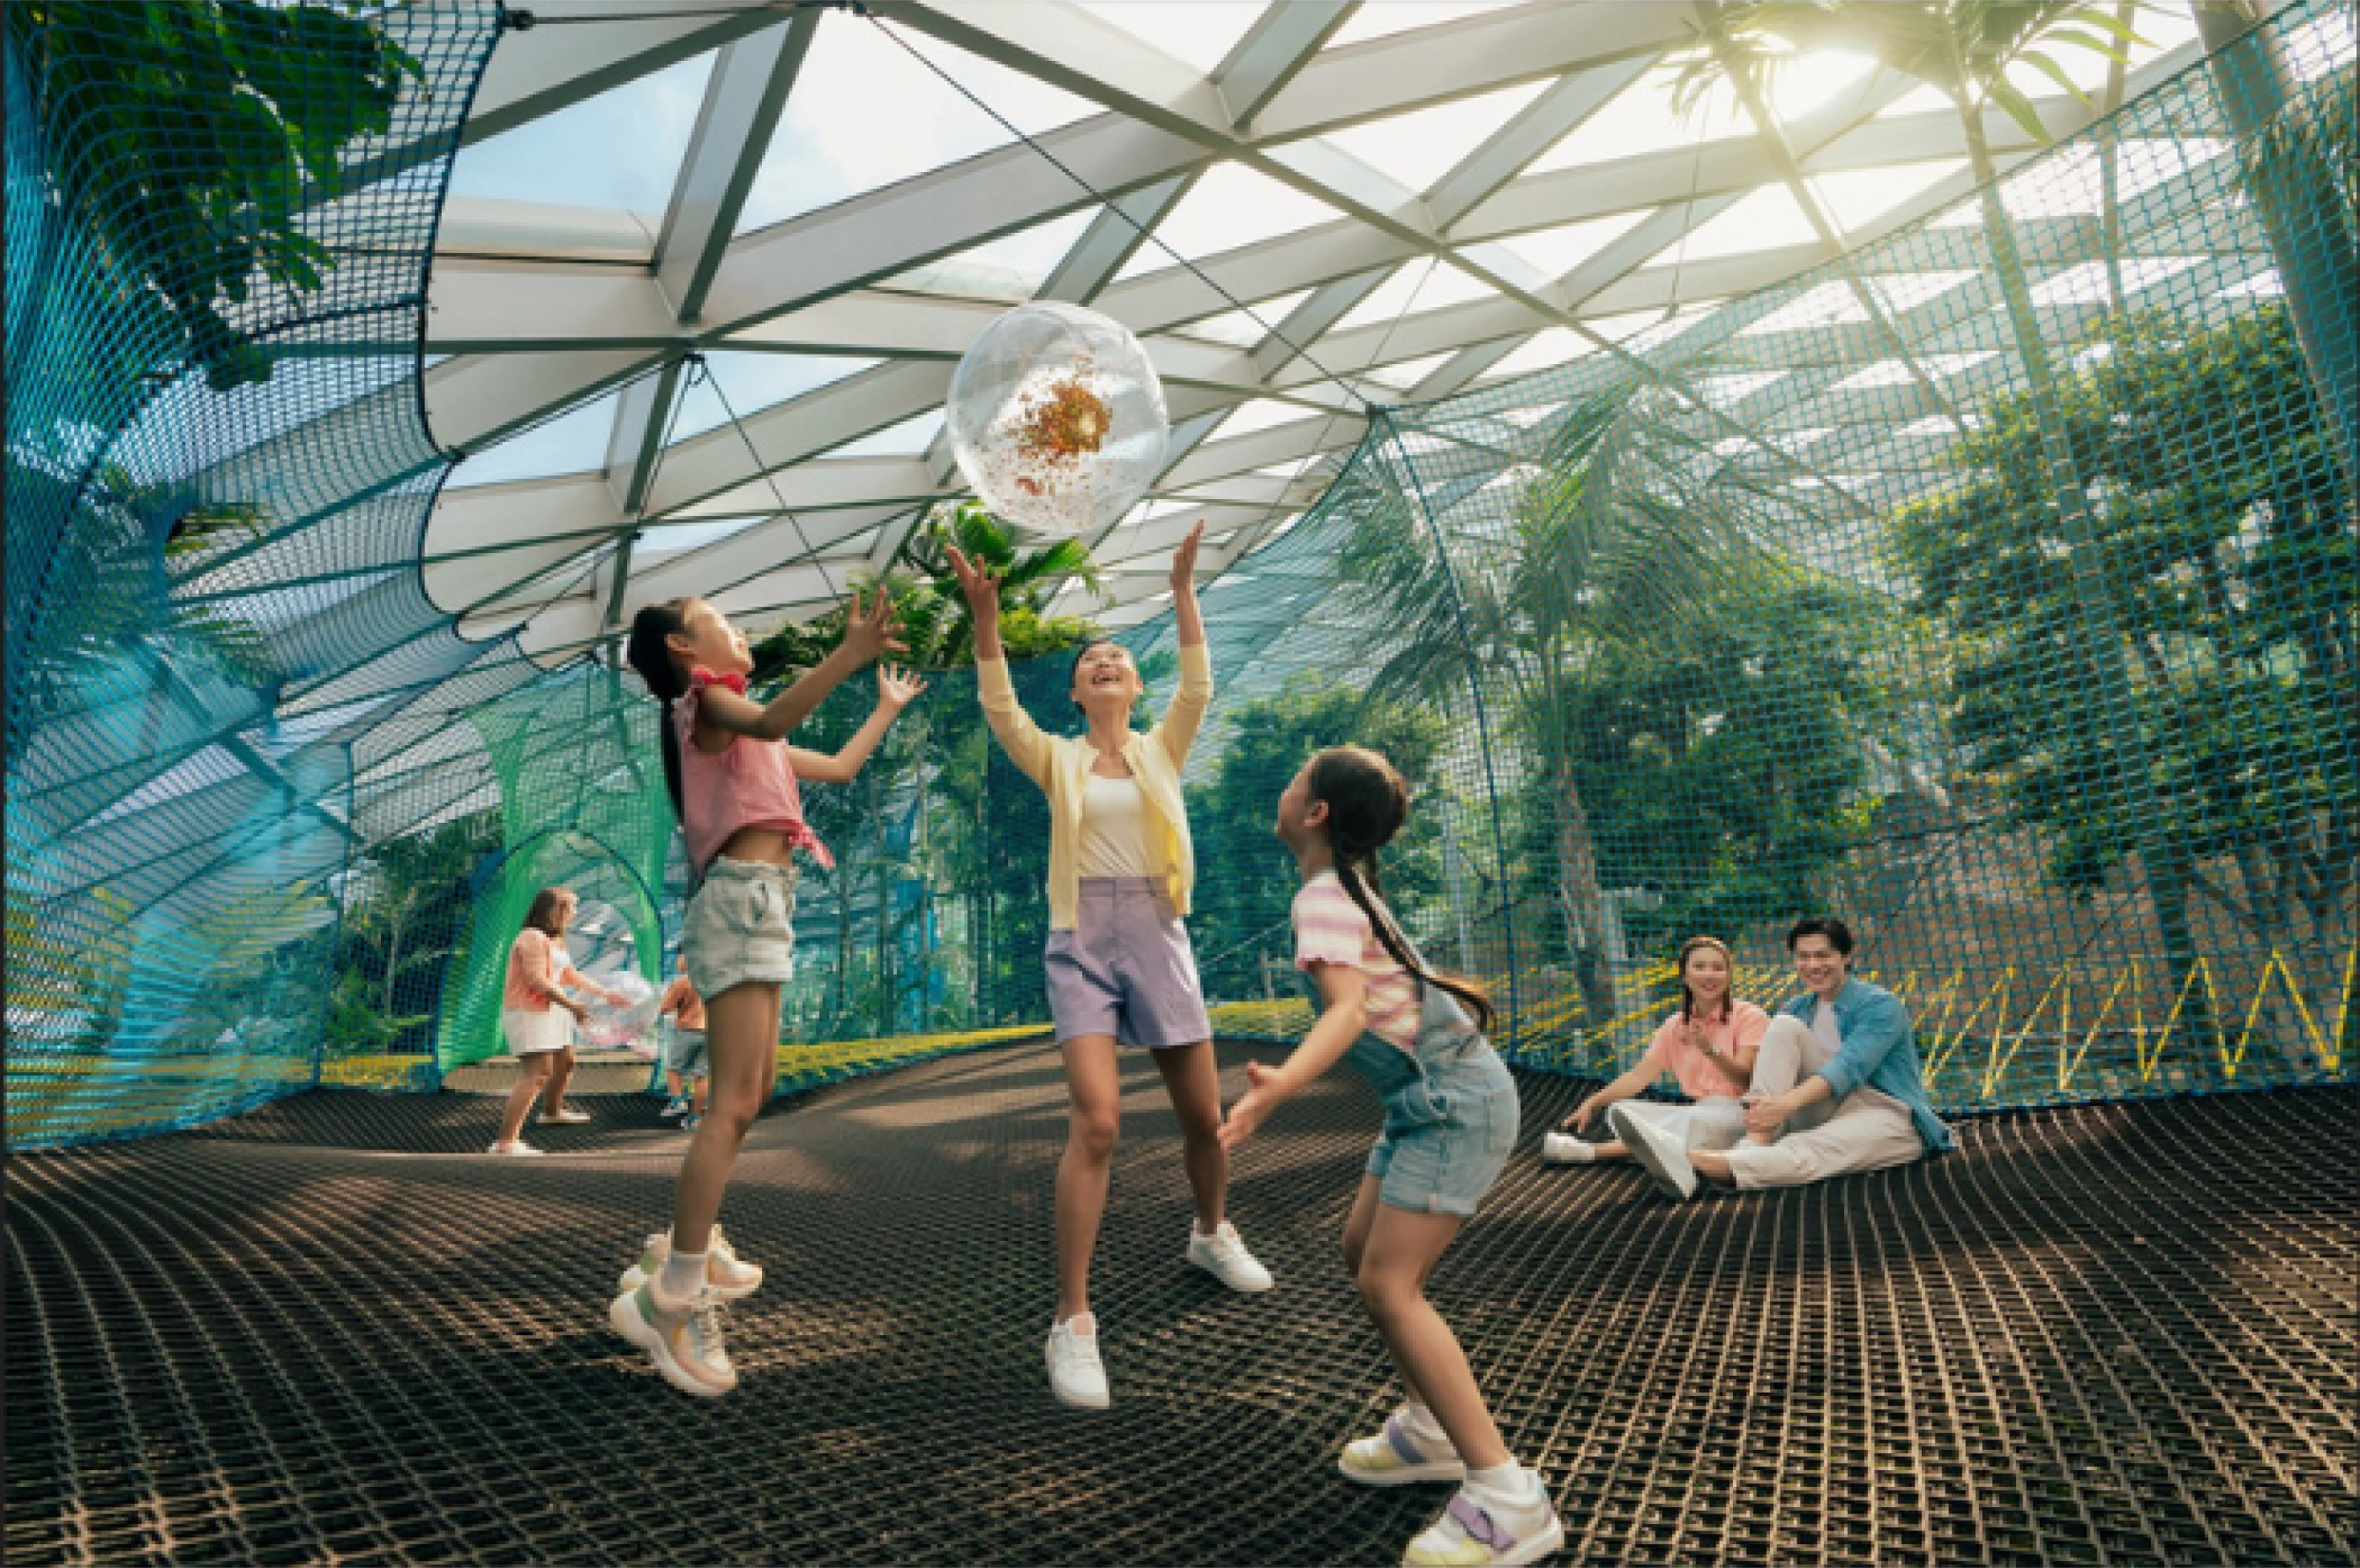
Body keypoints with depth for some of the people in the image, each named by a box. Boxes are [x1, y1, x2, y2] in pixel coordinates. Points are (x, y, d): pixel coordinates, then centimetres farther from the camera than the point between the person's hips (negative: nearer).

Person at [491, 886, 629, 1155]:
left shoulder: (556, 941, 16)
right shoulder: (533, 937, -17)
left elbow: (570, 975, 23)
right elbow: (538, 980, -25)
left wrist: (605, 994, 22)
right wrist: (571, 1005, -26)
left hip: (548, 1011, 11)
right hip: (528, 1012, -11)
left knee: (565, 1061, 26)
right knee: (536, 1073, -21)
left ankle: (552, 1112, 51)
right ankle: (505, 1142, -28)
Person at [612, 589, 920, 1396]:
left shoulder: (737, 725, 27)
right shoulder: (704, 699, -2)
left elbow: (838, 767, 35)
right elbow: (773, 719, -28)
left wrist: (887, 708, 44)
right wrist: (849, 653, -40)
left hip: (758, 904, 10)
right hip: (741, 899, -10)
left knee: (753, 1092, 17)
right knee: (733, 1102, -16)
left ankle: (686, 1243, 29)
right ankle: (669, 1298, -13)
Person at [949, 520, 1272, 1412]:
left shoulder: (1162, 749, 8)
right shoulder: (1057, 759, 6)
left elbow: (1198, 689, -8)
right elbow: (1000, 709, -9)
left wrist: (1183, 589, -16)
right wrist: (985, 619, -19)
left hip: (1158, 935, 2)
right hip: (1082, 941, -2)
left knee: (1203, 1115, 10)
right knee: (1095, 1120, -17)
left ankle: (1212, 1234, 41)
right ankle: (1072, 1323, -9)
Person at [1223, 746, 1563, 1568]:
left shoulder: (1324, 895, -18)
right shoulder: (1350, 882, 10)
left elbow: (1347, 1010, -34)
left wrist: (1280, 1085, -50)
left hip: (1454, 1101, -10)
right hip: (1428, 1098, 10)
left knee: (1388, 1283, -12)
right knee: (1364, 1252, 13)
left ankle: (1508, 1500, -8)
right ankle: (1429, 1429, 27)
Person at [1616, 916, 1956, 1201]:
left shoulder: (1880, 1005, -8)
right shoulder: (1797, 1009, 12)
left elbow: (1849, 1067, -25)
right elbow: (1771, 1071, 2)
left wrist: (1787, 1103, -41)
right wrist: (1759, 1104, -22)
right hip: (1828, 1108, 5)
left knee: (1811, 1151, -38)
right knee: (1784, 1027, -18)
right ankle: (1752, 1147, -38)